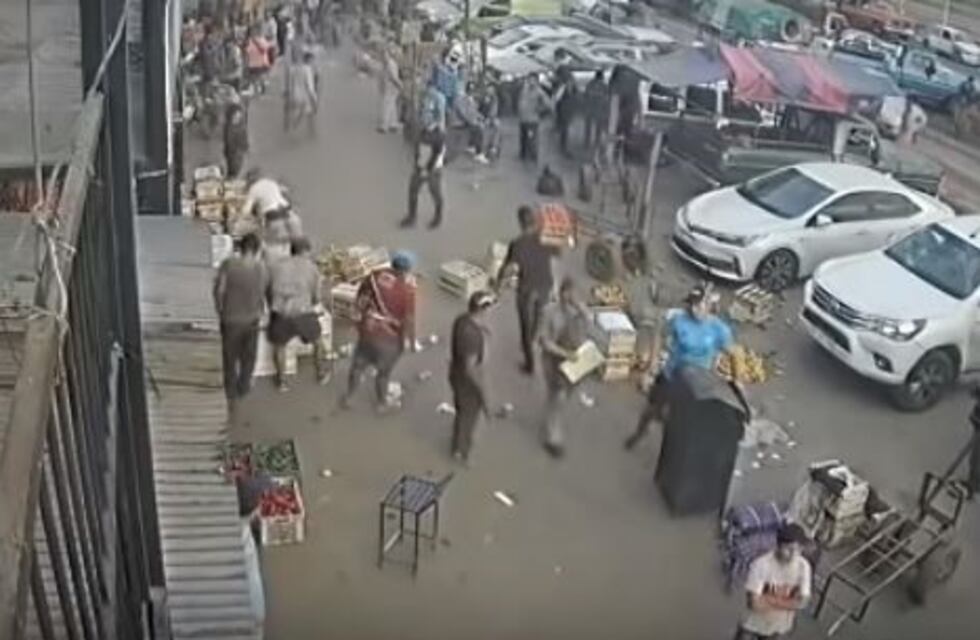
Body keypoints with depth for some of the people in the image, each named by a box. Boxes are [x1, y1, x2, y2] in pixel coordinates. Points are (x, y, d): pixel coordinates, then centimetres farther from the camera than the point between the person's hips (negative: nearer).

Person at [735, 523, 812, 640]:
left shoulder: (803, 566, -19)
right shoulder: (761, 564, -30)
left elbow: (802, 602, -19)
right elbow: (753, 603, -31)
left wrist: (770, 600, -26)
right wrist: (786, 602, -22)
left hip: (780, 626, 3)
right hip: (754, 624, -3)